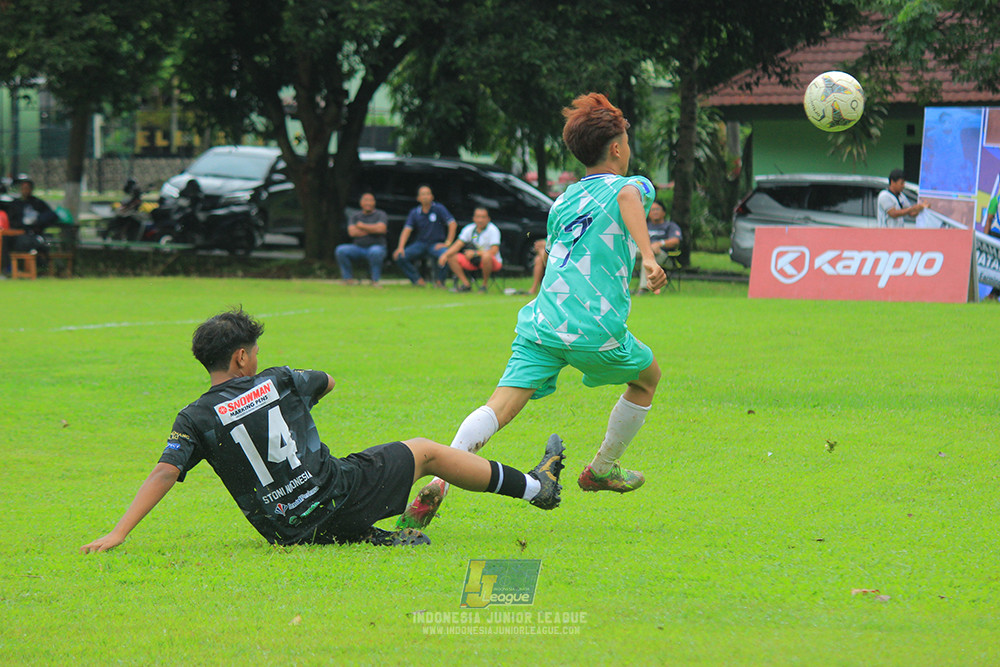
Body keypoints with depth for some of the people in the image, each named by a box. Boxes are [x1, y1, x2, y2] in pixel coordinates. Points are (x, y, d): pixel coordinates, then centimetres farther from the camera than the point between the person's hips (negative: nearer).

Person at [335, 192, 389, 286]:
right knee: (340, 250, -22)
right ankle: (347, 279, -11)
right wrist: (372, 229, -10)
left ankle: (375, 280, -24)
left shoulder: (380, 214, 1)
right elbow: (352, 232, -8)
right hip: (358, 247, 3)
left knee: (375, 252, -40)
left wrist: (362, 226, -8)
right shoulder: (355, 216, 9)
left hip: (377, 246, -3)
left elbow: (381, 229, -19)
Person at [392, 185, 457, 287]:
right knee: (399, 256, -21)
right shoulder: (415, 213, 5)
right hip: (420, 244, 3)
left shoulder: (439, 209, -3)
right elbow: (407, 230, -3)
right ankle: (417, 280, -5)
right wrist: (400, 247, -18)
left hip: (436, 244, -3)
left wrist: (447, 243, -17)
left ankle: (439, 280, -9)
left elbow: (453, 224, -10)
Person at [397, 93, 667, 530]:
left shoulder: (562, 203, 26)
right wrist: (648, 257, -29)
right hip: (595, 329, -4)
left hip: (541, 324, 4)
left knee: (500, 407, -11)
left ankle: (439, 482, -33)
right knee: (647, 377, 26)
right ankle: (603, 469, 33)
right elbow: (628, 196, -17)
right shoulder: (633, 186, 9)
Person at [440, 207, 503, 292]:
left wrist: (475, 253, -31)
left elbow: (494, 251, -23)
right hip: (473, 262, 5)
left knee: (486, 256, -40)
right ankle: (466, 284, -11)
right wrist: (445, 255, -21)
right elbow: (458, 244, -3)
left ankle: (484, 284, -19)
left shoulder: (493, 230, -13)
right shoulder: (469, 229, 2)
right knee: (451, 257, -10)